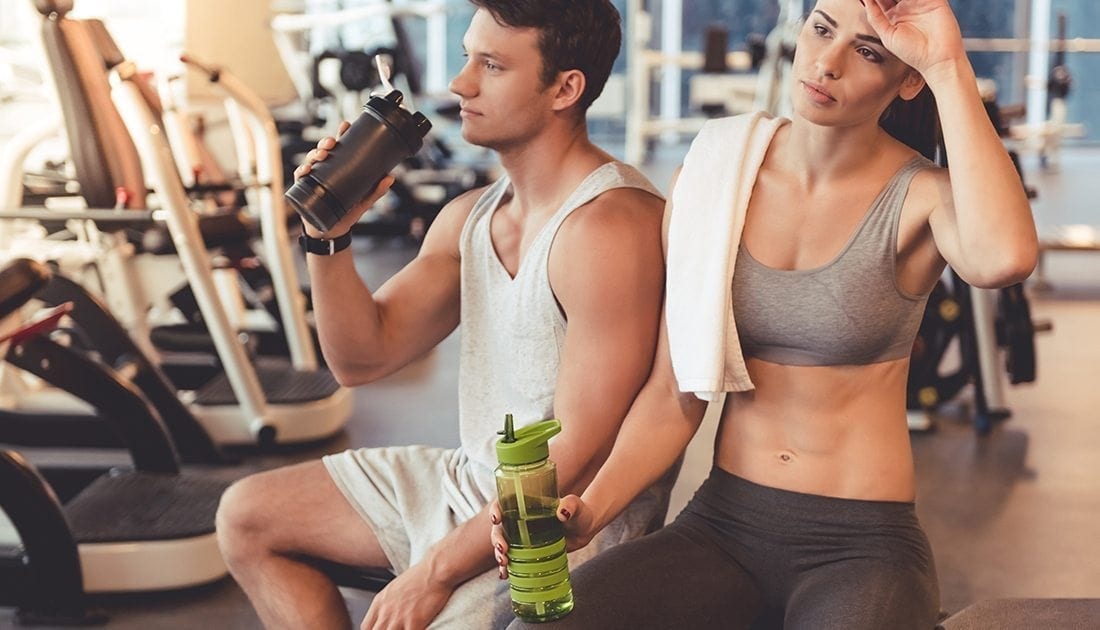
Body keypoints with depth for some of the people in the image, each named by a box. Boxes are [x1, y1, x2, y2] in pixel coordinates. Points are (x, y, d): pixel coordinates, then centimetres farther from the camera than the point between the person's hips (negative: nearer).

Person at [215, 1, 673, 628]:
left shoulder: (606, 225, -23)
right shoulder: (469, 217, 6)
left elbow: (582, 454, -25)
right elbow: (363, 358, 6)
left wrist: (437, 570, -22)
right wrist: (330, 236, -10)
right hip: (470, 479, 9)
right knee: (246, 517, 11)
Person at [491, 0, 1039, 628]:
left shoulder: (920, 198, -7)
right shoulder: (714, 173, 2)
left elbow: (1004, 258, -34)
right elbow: (675, 395, 2)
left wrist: (949, 65, -26)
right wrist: (588, 509, -13)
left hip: (863, 544, -3)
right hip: (722, 526, 3)